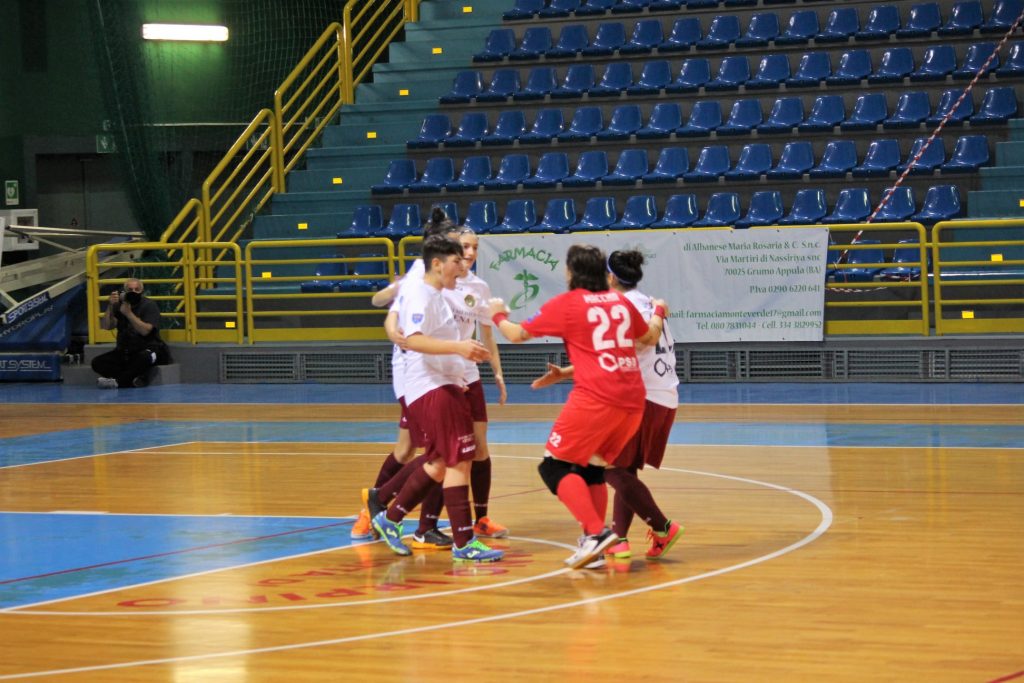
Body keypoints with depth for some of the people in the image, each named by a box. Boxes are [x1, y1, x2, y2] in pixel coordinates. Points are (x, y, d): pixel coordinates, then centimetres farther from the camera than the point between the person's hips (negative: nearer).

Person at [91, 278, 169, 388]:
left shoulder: (149, 305, -5)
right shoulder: (118, 305, 6)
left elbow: (145, 330, -20)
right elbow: (105, 326, -7)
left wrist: (128, 313, -25)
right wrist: (110, 307, -18)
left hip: (147, 349, -5)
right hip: (124, 352, 5)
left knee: (144, 357, -41)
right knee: (98, 362, -19)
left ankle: (118, 381, -23)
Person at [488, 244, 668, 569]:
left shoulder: (566, 303, 1)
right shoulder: (620, 301, 14)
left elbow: (518, 334, 8)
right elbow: (649, 337, 30)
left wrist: (499, 316, 29)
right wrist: (658, 312, 50)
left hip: (595, 398, -6)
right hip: (633, 399, 6)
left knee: (554, 466, -1)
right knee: (592, 469, 19)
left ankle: (596, 533, -16)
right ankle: (592, 543, 14)